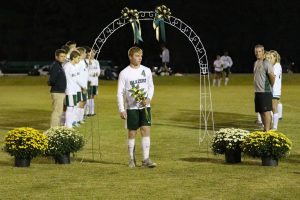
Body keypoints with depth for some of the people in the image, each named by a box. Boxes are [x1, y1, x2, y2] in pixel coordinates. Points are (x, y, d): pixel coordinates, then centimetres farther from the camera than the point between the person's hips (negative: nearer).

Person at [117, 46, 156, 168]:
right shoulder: (124, 73, -5)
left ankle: (146, 159, -7)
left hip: (144, 106, 2)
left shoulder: (146, 71, 3)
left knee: (146, 130, -7)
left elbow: (151, 86, 13)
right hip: (131, 107, -2)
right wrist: (121, 109, -10)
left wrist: (148, 98, -6)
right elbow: (120, 93, -4)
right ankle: (132, 159, 15)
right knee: (132, 132, 4)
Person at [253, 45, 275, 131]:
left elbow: (272, 76, -15)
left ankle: (267, 131, -7)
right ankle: (265, 129, 19)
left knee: (266, 111, -8)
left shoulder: (266, 63, -12)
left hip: (265, 92, -8)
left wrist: (271, 86, -1)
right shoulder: (256, 63, 15)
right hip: (257, 92, 8)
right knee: (261, 112, 11)